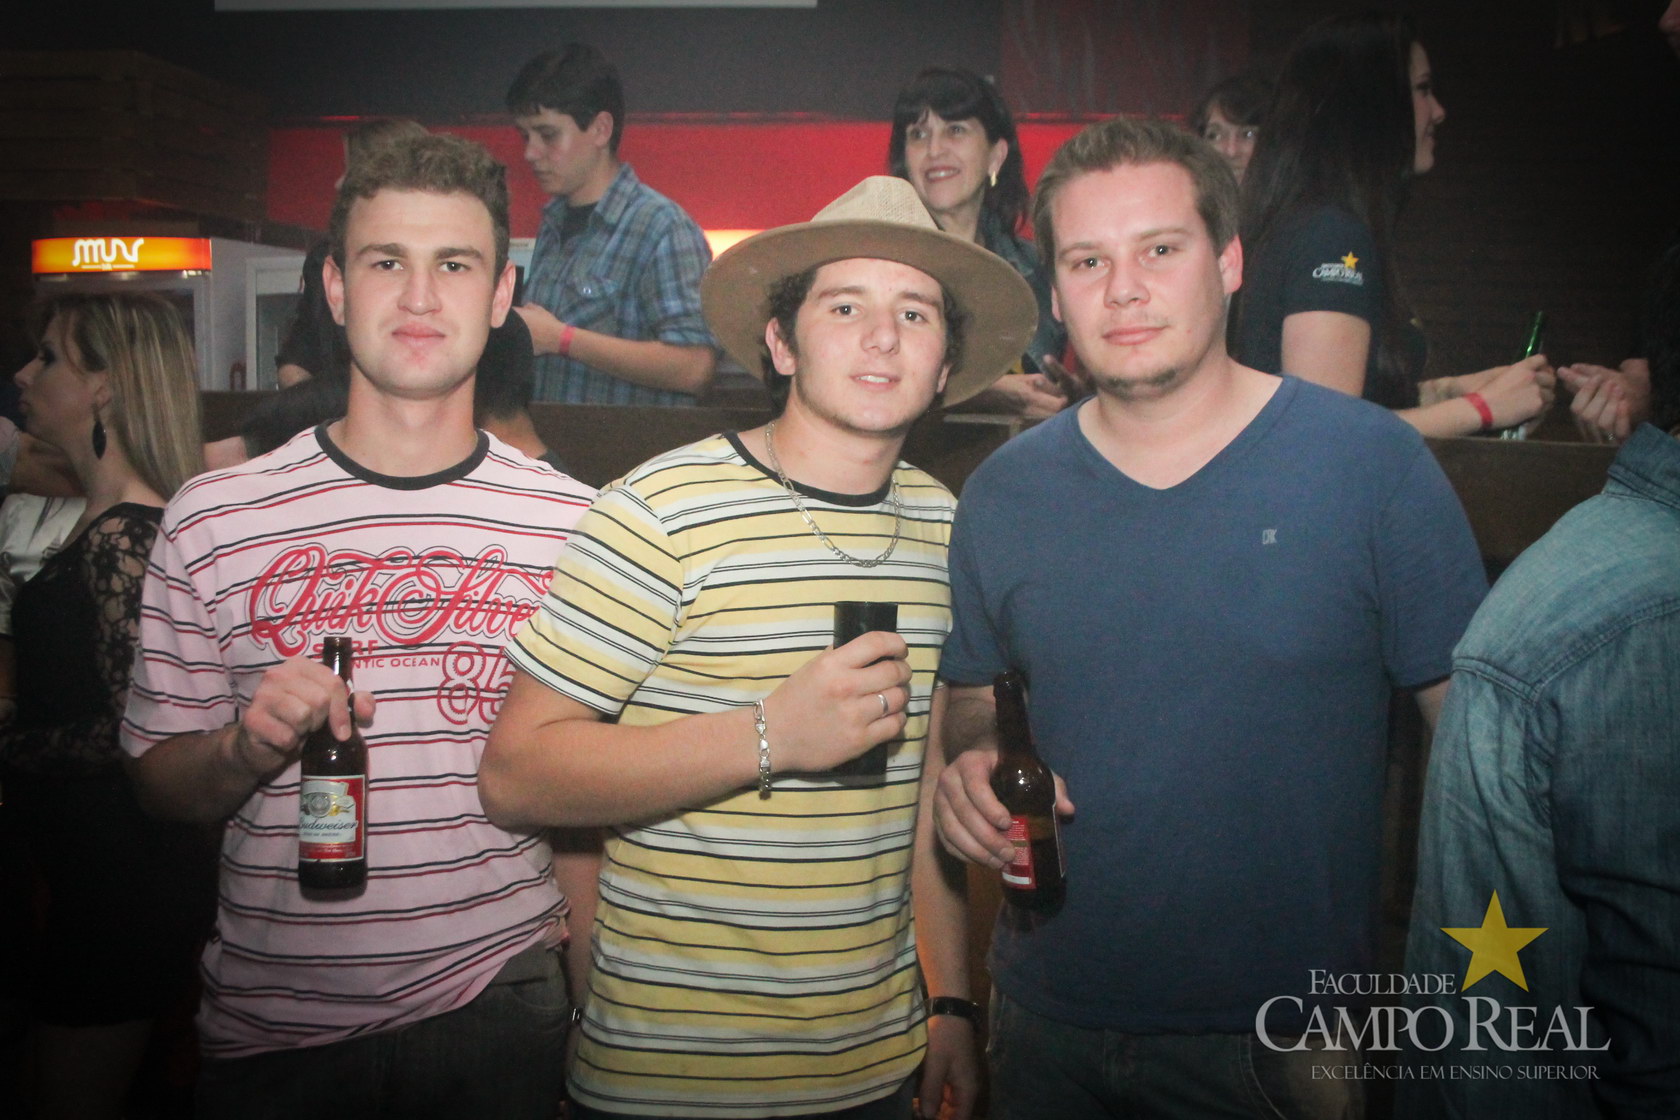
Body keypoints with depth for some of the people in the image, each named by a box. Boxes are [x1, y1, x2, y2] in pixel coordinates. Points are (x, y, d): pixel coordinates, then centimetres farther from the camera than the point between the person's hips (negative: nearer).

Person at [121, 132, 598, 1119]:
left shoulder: (572, 521, -3)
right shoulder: (212, 520, -5)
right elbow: (162, 786, 2)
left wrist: (582, 930, -2)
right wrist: (249, 748, -17)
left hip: (496, 1008, 0)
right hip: (273, 1025, 0)